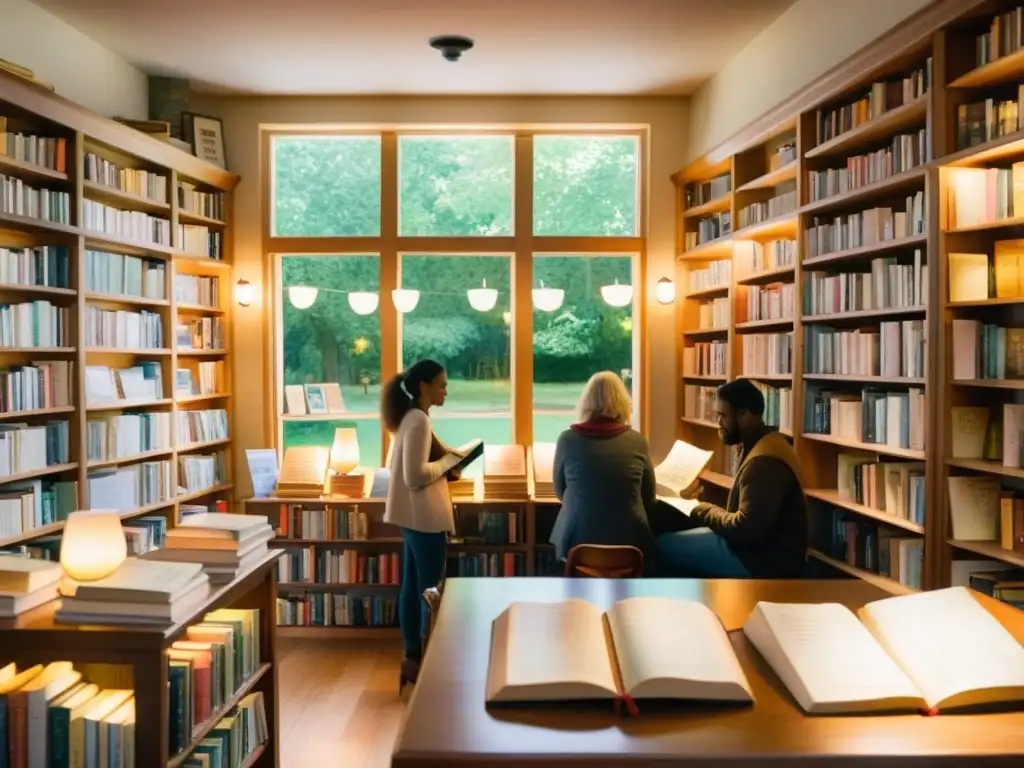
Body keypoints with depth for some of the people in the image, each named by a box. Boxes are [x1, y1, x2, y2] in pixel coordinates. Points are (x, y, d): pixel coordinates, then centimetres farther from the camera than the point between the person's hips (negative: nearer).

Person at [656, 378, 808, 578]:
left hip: (767, 557, -10)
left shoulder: (764, 461, -25)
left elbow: (747, 529, -28)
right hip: (763, 545, 10)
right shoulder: (761, 445, 9)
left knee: (665, 546, -9)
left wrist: (706, 511, -12)